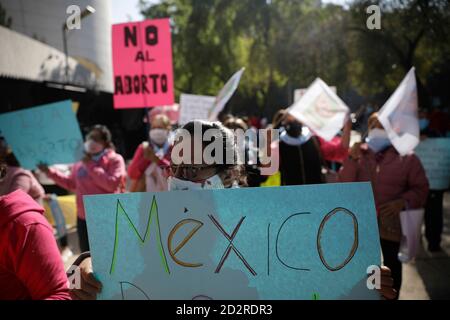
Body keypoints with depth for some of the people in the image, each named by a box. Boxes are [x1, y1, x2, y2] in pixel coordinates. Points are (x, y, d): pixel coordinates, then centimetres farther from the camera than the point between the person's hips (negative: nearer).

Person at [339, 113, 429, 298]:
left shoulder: (406, 156, -6)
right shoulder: (359, 154, 1)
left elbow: (421, 189, -5)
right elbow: (344, 186, -6)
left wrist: (403, 201, -23)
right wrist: (351, 160, -19)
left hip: (392, 223, -1)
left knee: (392, 266, 16)